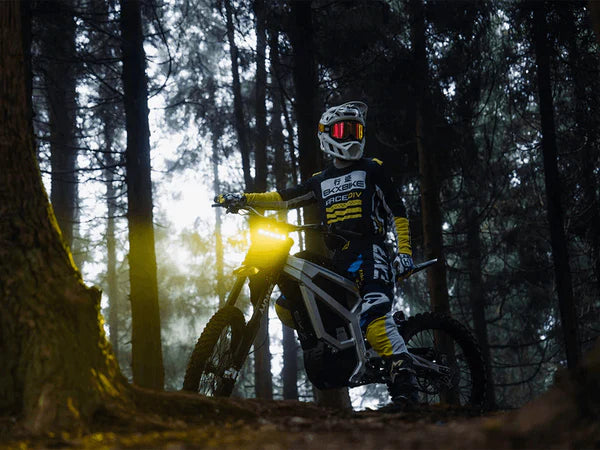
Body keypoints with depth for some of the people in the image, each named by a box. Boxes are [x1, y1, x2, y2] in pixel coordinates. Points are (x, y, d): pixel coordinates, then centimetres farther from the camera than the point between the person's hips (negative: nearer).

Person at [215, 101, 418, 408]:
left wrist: (404, 252, -5)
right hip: (333, 258, 6)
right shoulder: (321, 181, 23)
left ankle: (404, 391, -31)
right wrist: (242, 198, 14)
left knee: (376, 320, -27)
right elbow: (284, 198, 25)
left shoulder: (372, 170, 10)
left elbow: (397, 211, 7)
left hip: (368, 252, -6)